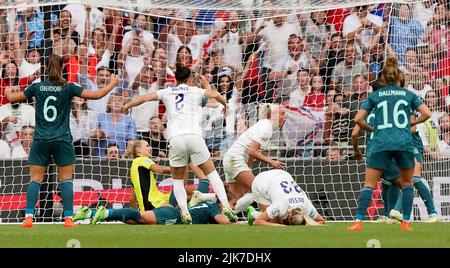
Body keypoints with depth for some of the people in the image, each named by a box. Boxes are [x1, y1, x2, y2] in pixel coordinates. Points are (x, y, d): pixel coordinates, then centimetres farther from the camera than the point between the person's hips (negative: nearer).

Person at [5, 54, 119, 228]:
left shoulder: (37, 87, 1)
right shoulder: (68, 88, -3)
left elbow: (12, 98, 12)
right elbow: (97, 95, -4)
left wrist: (8, 92, 36)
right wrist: (113, 83, 12)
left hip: (40, 140, 1)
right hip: (62, 140, -1)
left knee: (35, 179, 3)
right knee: (66, 180, 4)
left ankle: (28, 217, -9)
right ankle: (68, 218, -4)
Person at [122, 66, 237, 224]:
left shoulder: (167, 92, 19)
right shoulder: (196, 91, 14)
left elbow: (145, 98, 21)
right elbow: (215, 95, 7)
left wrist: (127, 106, 36)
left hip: (175, 139, 1)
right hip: (194, 136, -1)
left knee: (178, 180, 15)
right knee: (211, 173, 9)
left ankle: (185, 213, -2)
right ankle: (225, 206, -4)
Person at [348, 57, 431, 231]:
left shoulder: (375, 96, 11)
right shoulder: (408, 95, 12)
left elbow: (358, 119, 4)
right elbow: (426, 113, 4)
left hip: (381, 144, 0)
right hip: (405, 144, 1)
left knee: (369, 184, 2)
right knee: (407, 183, 16)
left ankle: (358, 222, -10)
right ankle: (406, 222, 8)